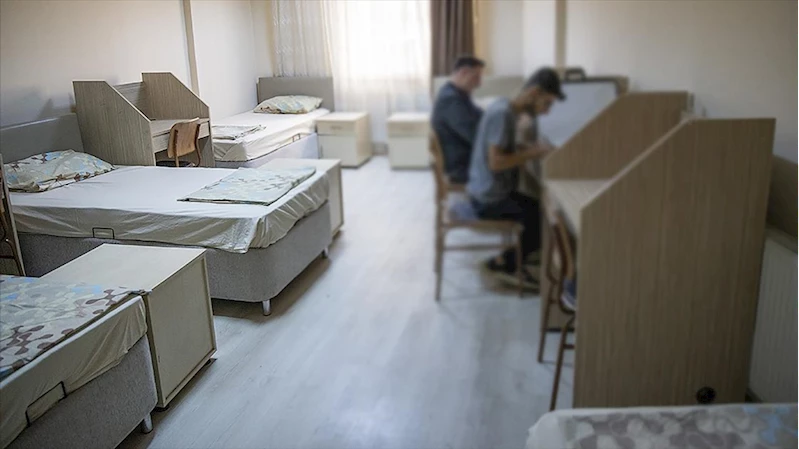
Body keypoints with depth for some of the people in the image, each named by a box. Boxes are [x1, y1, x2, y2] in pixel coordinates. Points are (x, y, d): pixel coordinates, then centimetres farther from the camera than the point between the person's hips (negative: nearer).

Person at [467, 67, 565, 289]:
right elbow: (495, 162, -26)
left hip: (491, 192, 10)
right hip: (490, 199, -10)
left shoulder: (506, 108, 7)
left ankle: (507, 261, 19)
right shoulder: (502, 112, -22)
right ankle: (505, 263, 11)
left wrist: (530, 147, 0)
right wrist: (534, 153, -18)